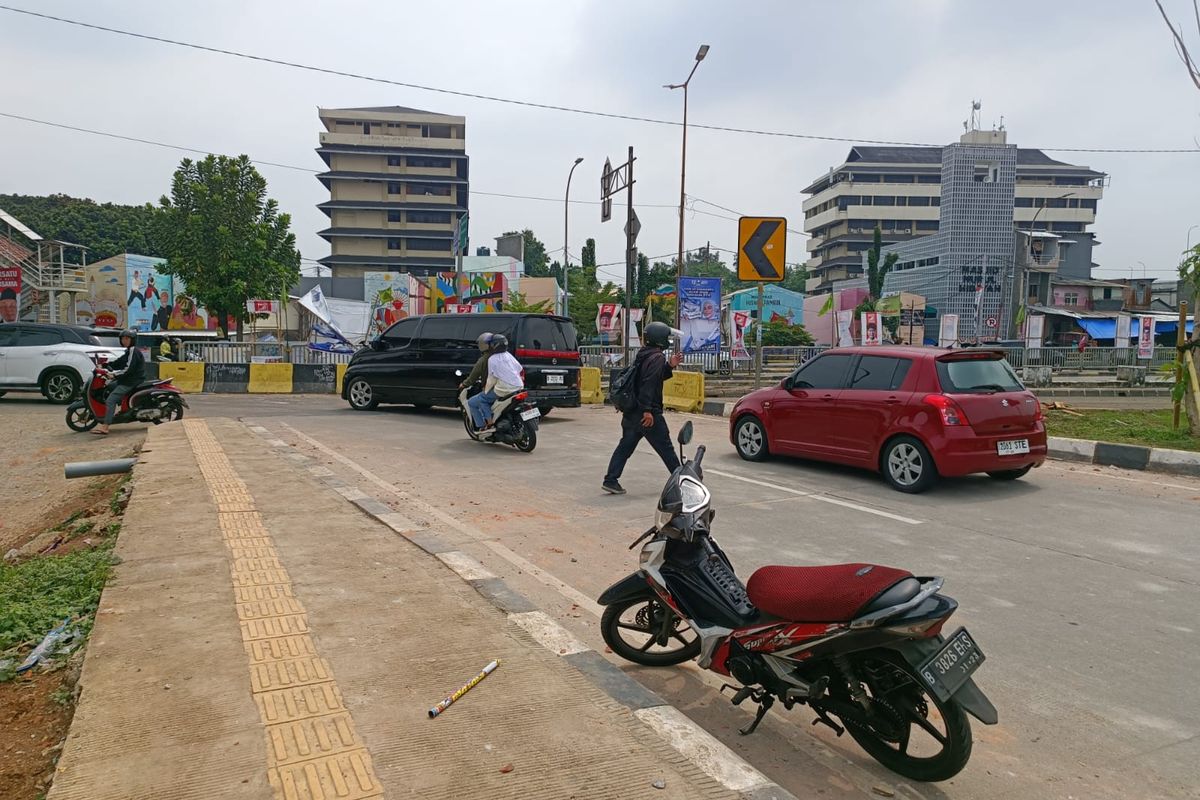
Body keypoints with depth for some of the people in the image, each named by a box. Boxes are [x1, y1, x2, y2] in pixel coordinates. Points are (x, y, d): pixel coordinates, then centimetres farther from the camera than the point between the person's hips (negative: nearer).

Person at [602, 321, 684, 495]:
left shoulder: (643, 354, 15)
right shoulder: (657, 357, -14)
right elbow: (649, 384, -25)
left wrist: (670, 366, 12)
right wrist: (647, 410, -28)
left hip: (631, 412, 8)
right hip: (648, 413, -8)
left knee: (625, 446, 9)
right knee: (665, 448, 3)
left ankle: (610, 480, 4)